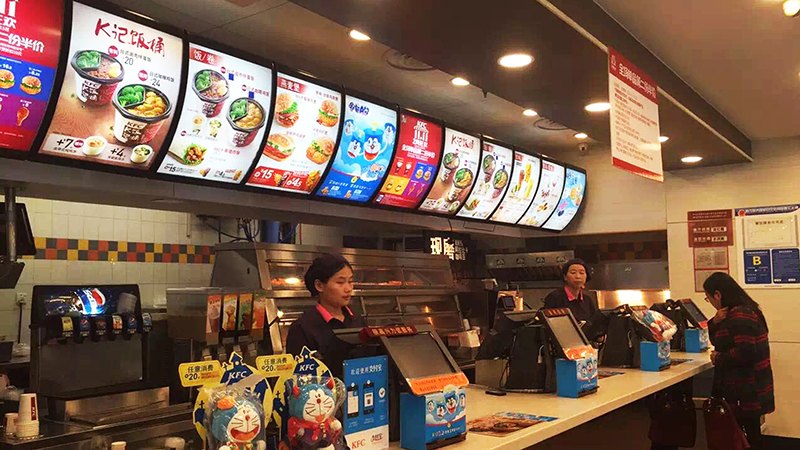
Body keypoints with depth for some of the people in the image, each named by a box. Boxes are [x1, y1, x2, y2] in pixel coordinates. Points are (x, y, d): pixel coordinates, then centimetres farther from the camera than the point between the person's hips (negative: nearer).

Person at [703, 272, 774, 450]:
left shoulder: (740, 315, -21)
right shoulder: (735, 312, 12)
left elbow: (745, 353, -30)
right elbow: (719, 341, 16)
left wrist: (718, 359, -15)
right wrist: (715, 322, -2)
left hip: (747, 390, -10)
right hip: (744, 387, 10)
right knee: (750, 434, 16)